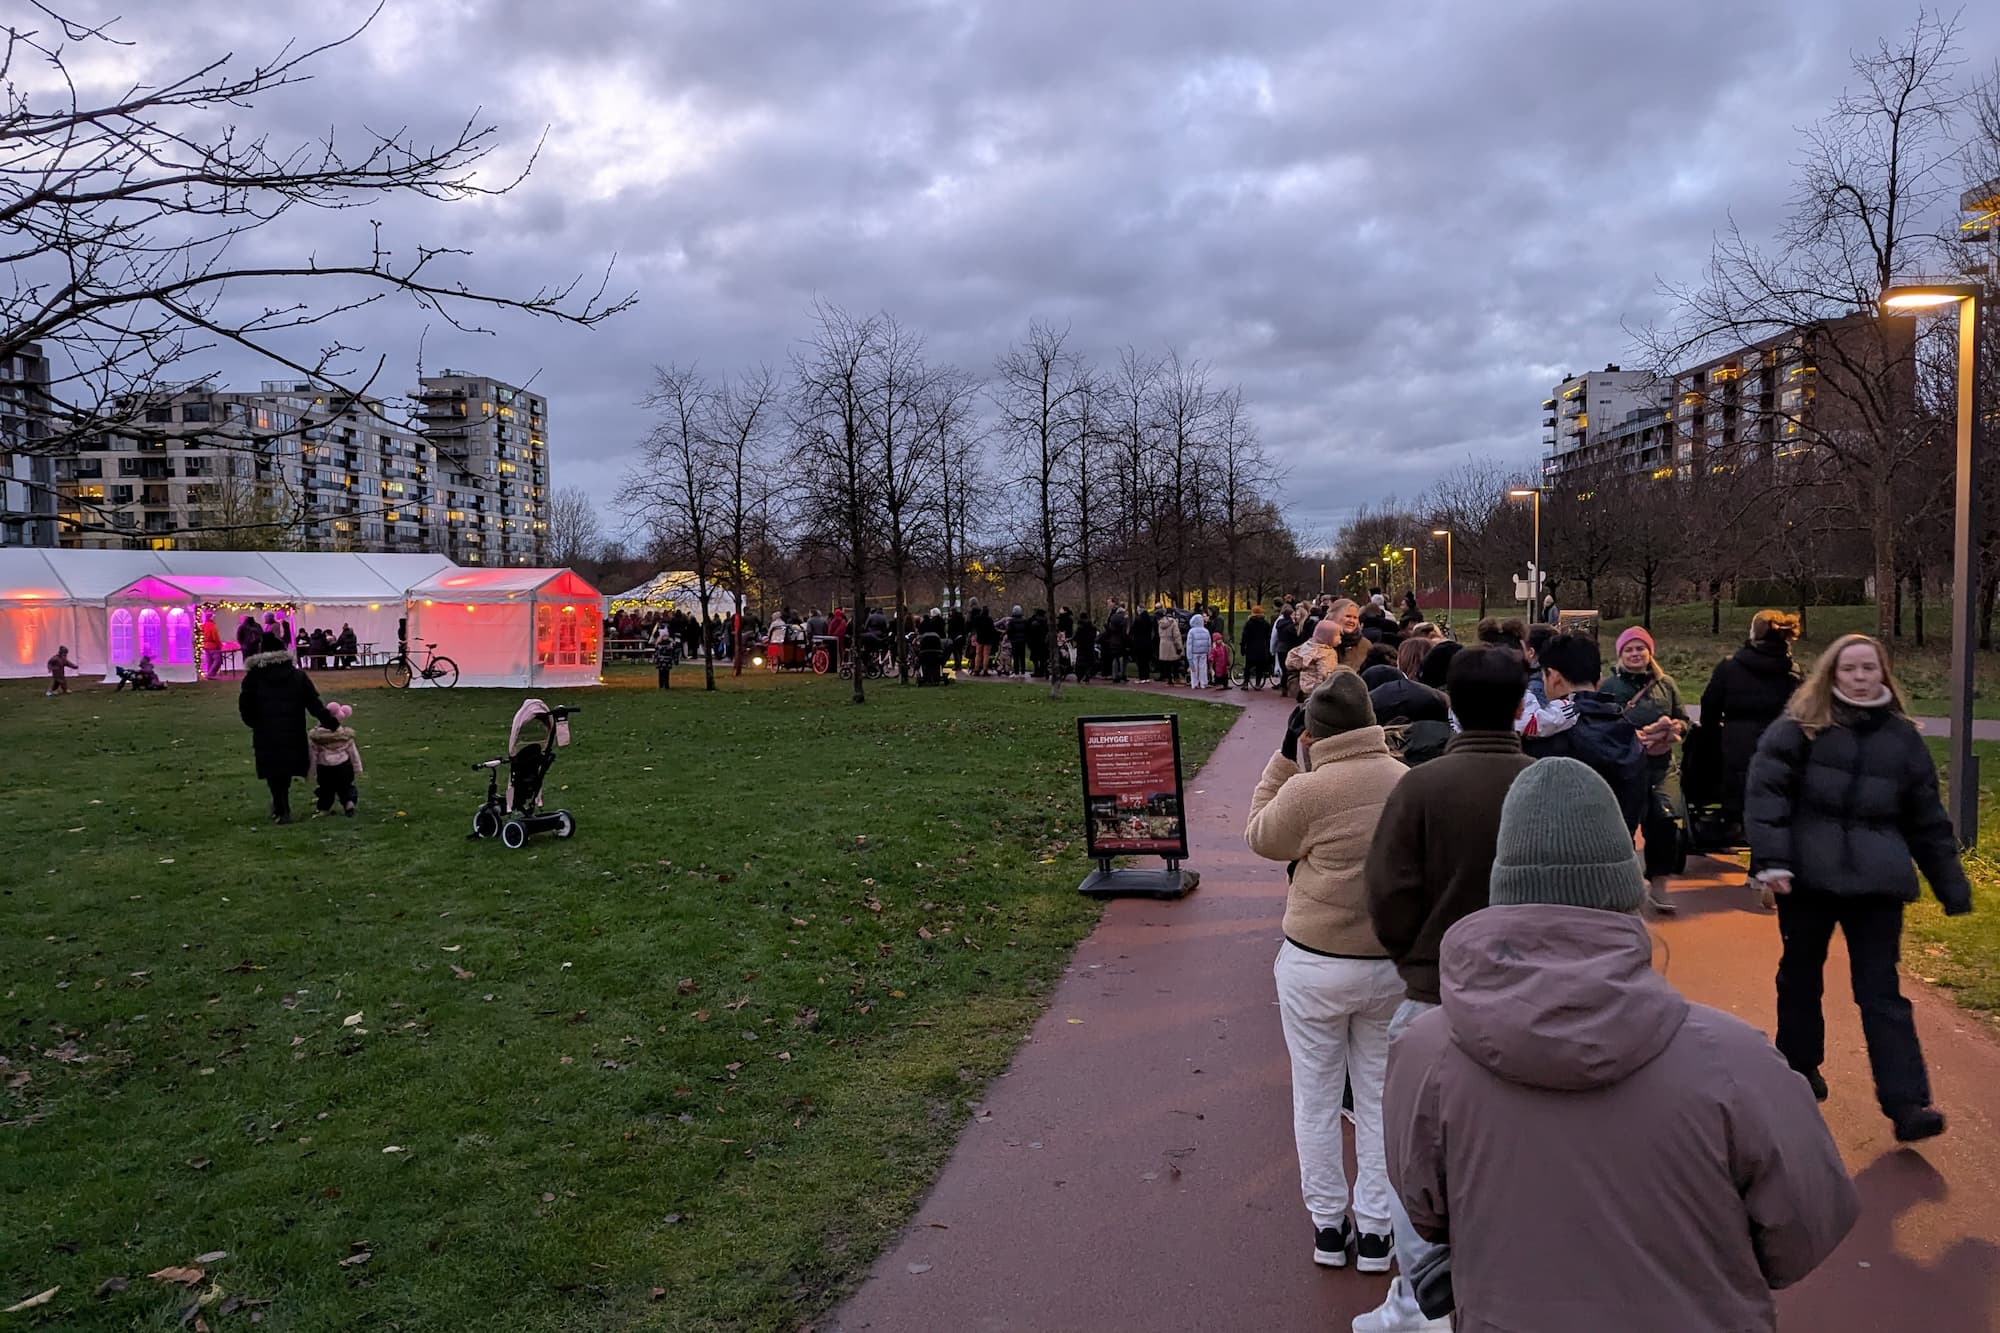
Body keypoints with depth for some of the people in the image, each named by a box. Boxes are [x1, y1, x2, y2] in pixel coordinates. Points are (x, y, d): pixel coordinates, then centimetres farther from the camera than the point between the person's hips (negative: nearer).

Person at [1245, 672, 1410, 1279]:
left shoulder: (1306, 789, -20)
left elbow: (1262, 839, 0)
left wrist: (1284, 757, 0)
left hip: (1315, 966, -3)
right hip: (1393, 964, 4)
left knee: (1316, 1097, 14)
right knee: (1379, 1097, 17)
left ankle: (1327, 1224, 25)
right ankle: (1374, 1230, 25)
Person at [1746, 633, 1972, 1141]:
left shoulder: (1902, 736, 8)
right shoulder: (1800, 725, -2)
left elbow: (1926, 819, 13)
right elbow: (1765, 790, -9)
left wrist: (1952, 885, 13)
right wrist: (1771, 857, -20)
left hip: (1876, 879, 1)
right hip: (1808, 872, -1)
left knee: (1882, 991, -1)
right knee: (1800, 976, 13)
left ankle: (1906, 1104, -2)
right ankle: (1799, 1068, 31)